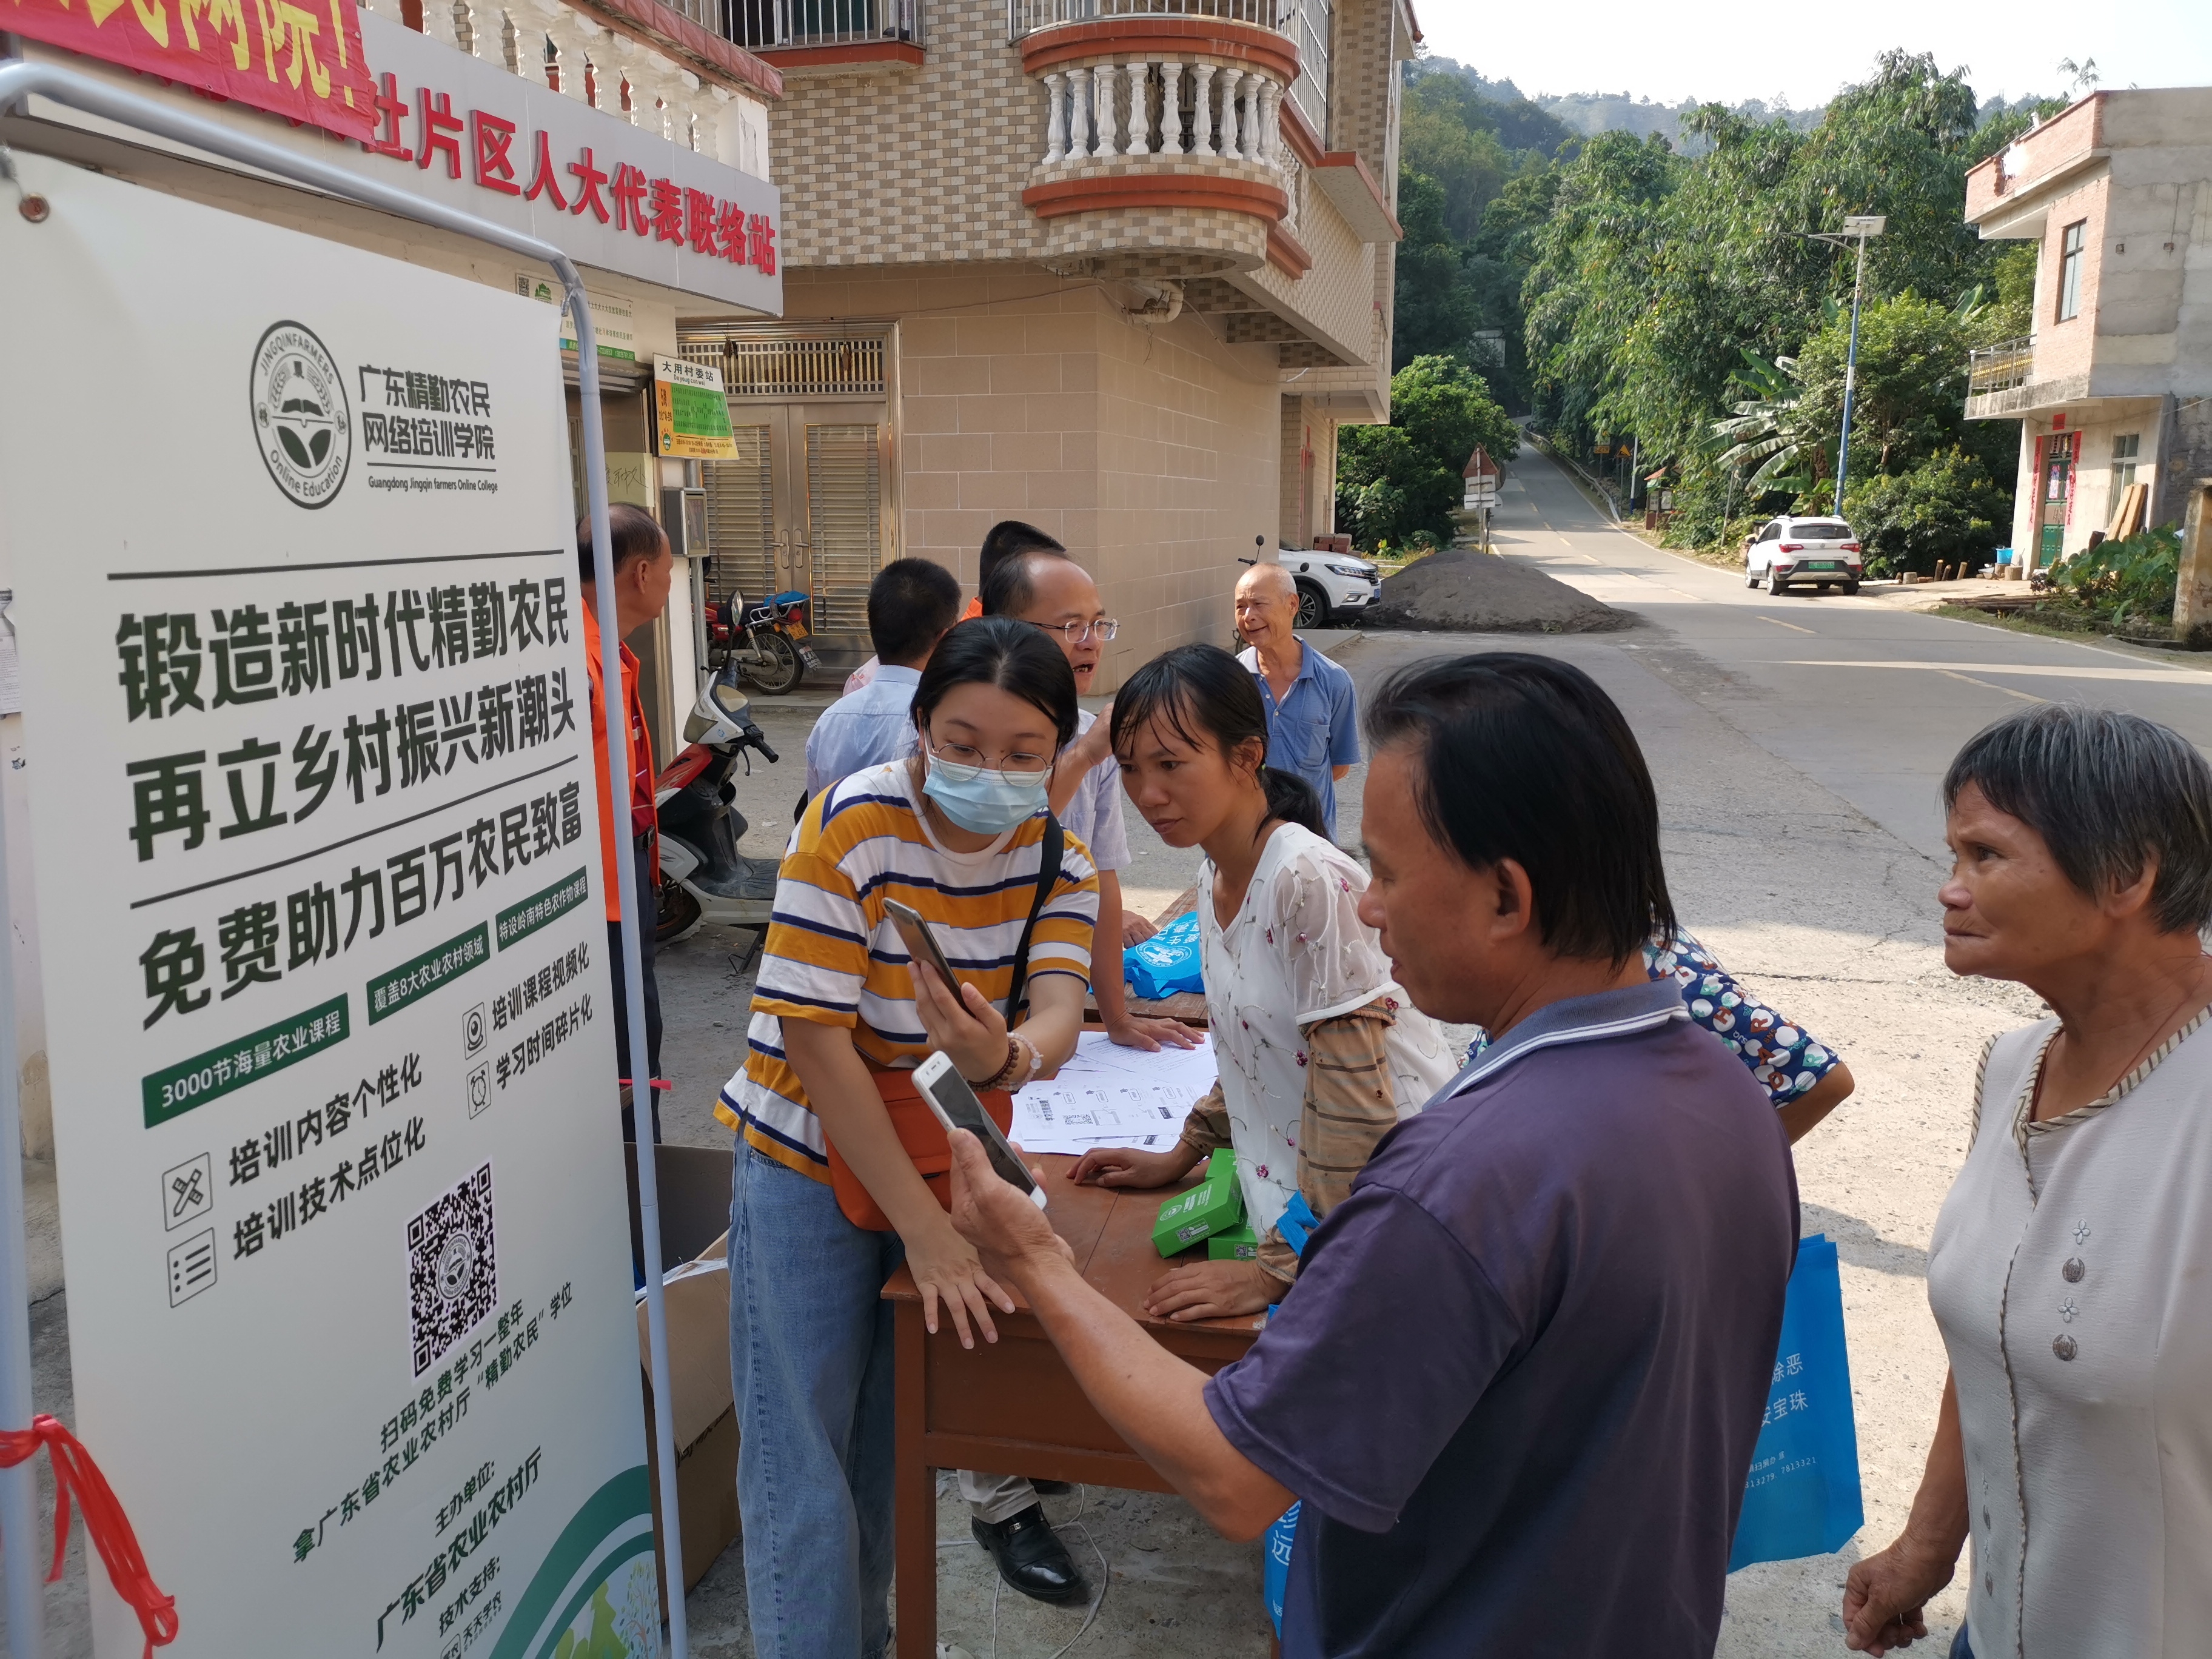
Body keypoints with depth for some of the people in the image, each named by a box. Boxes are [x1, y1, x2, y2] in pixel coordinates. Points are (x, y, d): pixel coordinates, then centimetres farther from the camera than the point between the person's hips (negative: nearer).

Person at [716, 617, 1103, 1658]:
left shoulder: (1057, 860, -8)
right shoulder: (853, 825, -22)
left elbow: (1058, 1019, -21)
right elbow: (816, 1040, -22)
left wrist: (1002, 1057, -47)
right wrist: (927, 1230, -23)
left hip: (946, 1162, 4)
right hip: (813, 1165, -4)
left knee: (890, 1446, 19)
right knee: (804, 1474, 0)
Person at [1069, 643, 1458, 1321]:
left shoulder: (1314, 882, -22)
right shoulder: (1215, 879, 4)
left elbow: (1353, 1099, -22)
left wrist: (1284, 1268, -18)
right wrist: (1182, 1154, 17)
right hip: (1295, 1197, 7)